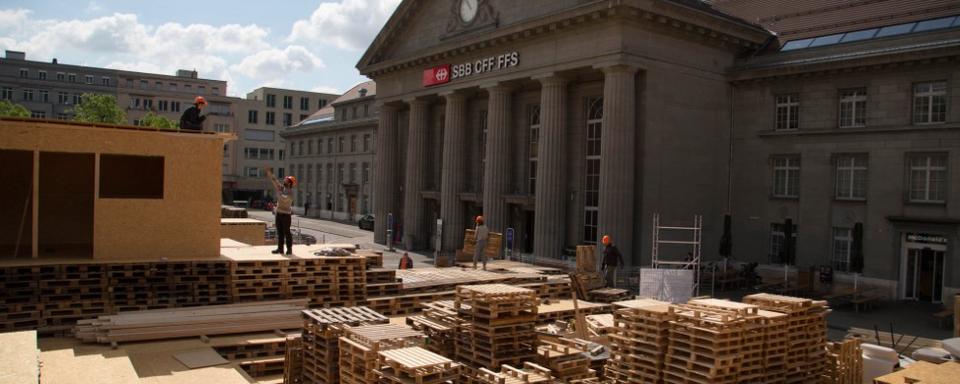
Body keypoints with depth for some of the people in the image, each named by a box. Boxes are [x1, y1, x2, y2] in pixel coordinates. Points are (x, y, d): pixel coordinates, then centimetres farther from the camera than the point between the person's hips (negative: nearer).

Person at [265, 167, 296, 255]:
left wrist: (278, 192, -22)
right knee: (279, 232, 9)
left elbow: (284, 199, -31)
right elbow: (274, 181, 14)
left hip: (286, 214, -8)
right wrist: (269, 172, 9)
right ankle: (280, 248, 13)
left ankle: (289, 249, -1)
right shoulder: (282, 188, 7)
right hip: (279, 213, 8)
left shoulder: (290, 193, -14)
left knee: (287, 232, -5)